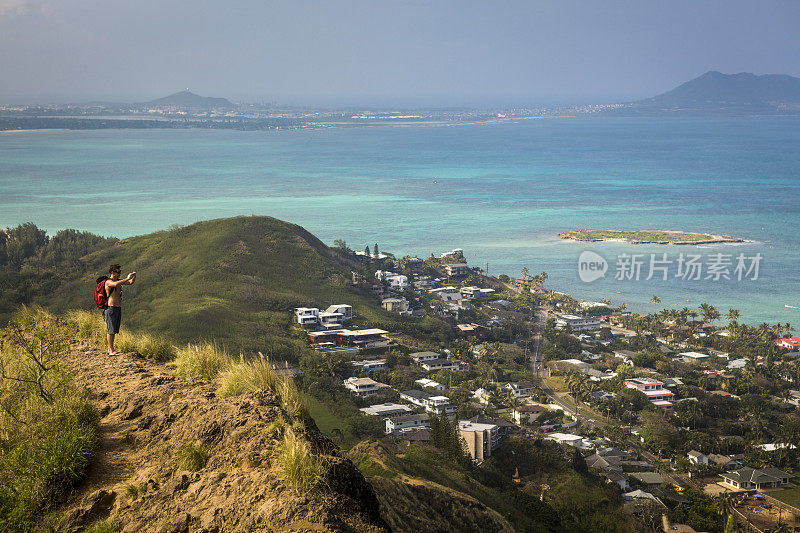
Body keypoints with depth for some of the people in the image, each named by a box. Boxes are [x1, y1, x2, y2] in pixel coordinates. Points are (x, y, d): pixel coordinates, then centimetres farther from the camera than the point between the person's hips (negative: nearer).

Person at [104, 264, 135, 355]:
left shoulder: (118, 280, 13)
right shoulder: (108, 281, -12)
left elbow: (130, 282, 18)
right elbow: (116, 284, -35)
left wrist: (134, 277, -2)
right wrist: (127, 278, -28)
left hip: (118, 309, 9)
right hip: (111, 309, -9)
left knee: (114, 330, 11)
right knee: (111, 330, -5)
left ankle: (110, 349, 17)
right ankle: (111, 350, -2)